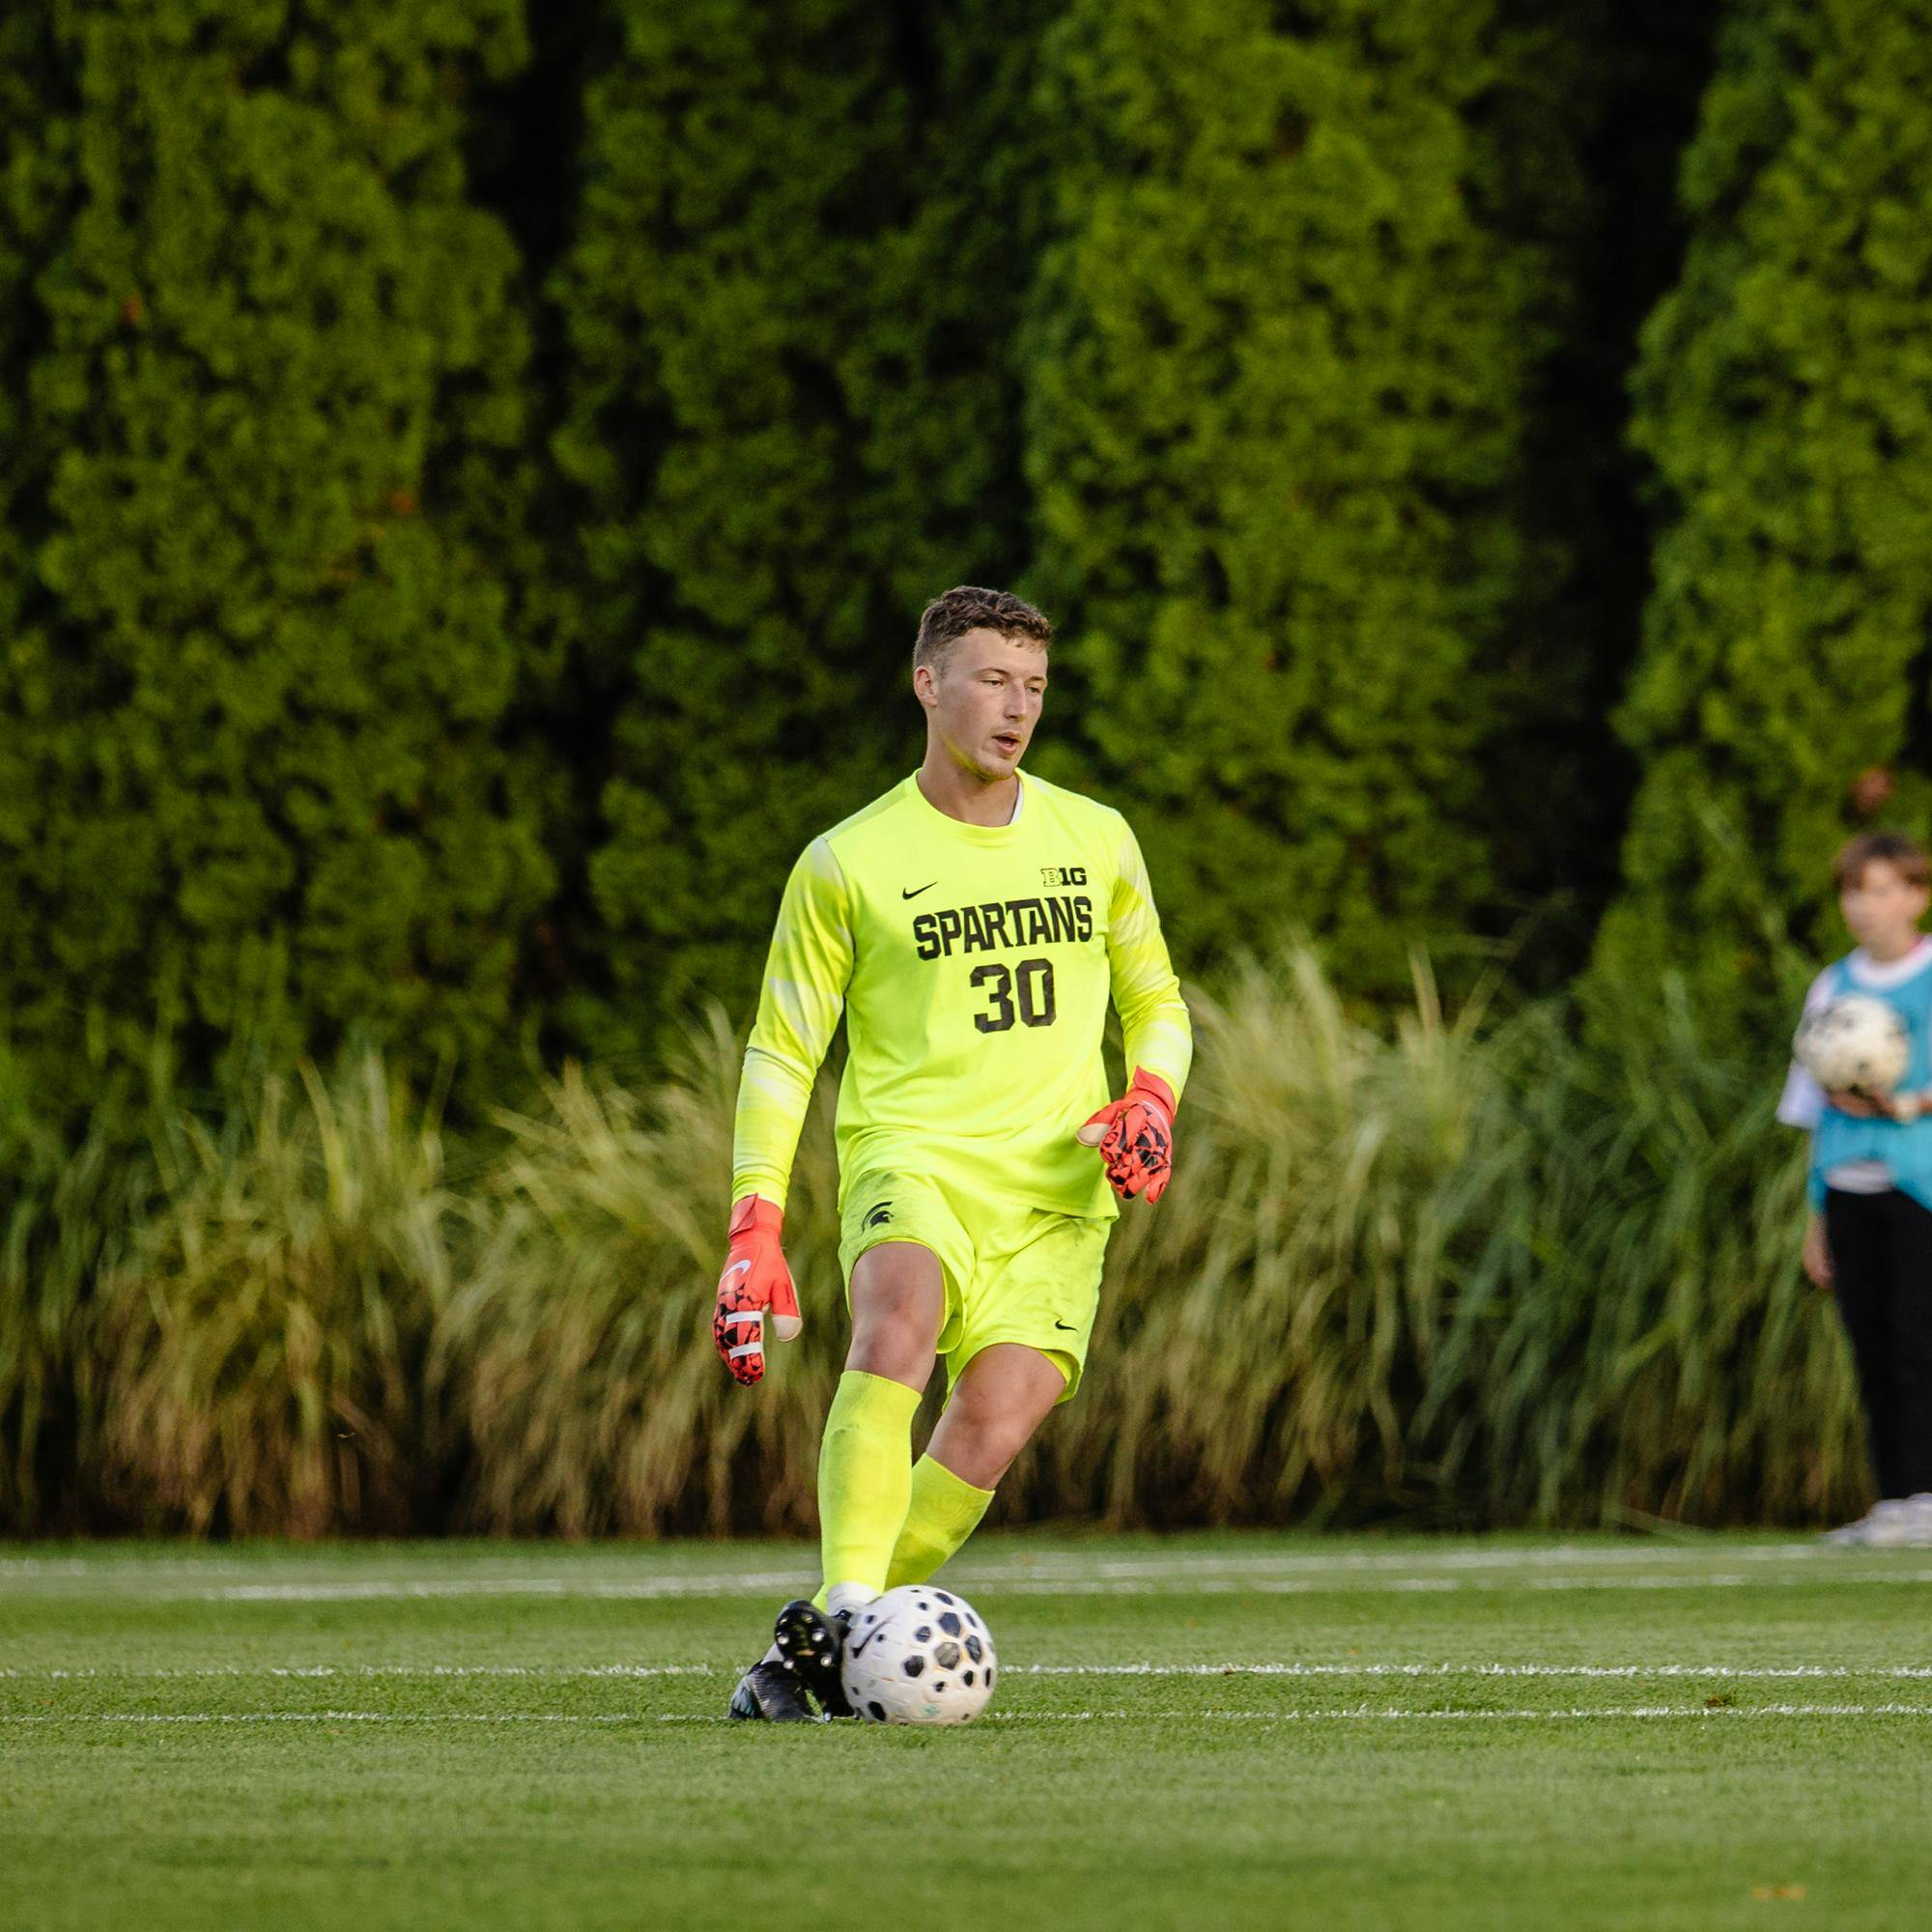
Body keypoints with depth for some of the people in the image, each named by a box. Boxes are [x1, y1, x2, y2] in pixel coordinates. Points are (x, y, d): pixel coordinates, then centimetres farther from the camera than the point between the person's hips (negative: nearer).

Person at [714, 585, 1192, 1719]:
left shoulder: (1096, 841, 12)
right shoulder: (846, 866, 3)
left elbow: (1155, 1000, 23)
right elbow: (782, 1049, 7)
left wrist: (1151, 1102, 1)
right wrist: (756, 1228, -1)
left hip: (1055, 1187, 3)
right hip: (912, 1155, -3)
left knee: (997, 1420, -16)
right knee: (899, 1319, -34)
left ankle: (821, 1649, -3)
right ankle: (848, 1612, -39)